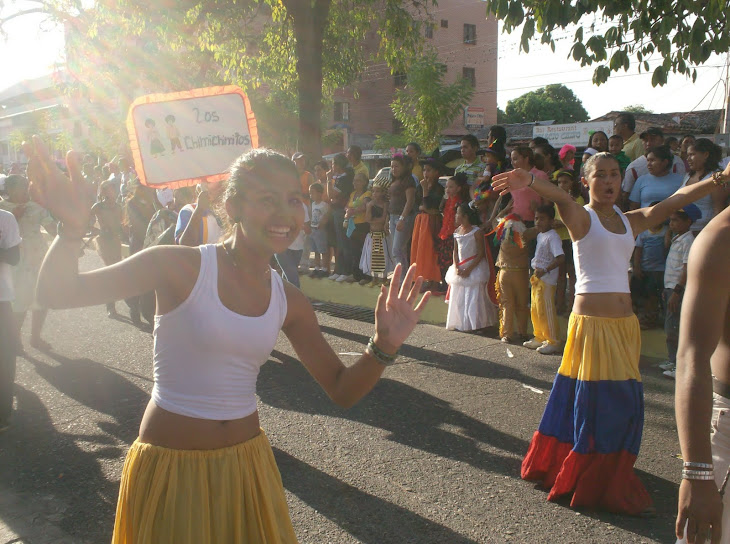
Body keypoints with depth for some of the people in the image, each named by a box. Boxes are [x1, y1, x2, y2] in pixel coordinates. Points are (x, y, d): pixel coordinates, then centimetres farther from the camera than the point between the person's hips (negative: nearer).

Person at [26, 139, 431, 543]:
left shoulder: (288, 302, 0)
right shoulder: (182, 267, -14)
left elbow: (342, 391, 4)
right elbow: (58, 293, -20)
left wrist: (384, 346, -14)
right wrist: (72, 229, -39)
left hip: (246, 464, 4)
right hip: (170, 465, -4)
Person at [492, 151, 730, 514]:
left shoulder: (632, 221, 13)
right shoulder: (581, 218, -3)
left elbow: (677, 199, 4)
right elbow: (561, 198, -24)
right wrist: (531, 182, -44)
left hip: (625, 324, 6)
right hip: (591, 321, -6)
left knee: (623, 403, 9)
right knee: (593, 403, -4)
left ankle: (610, 481, 26)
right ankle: (584, 484, 12)